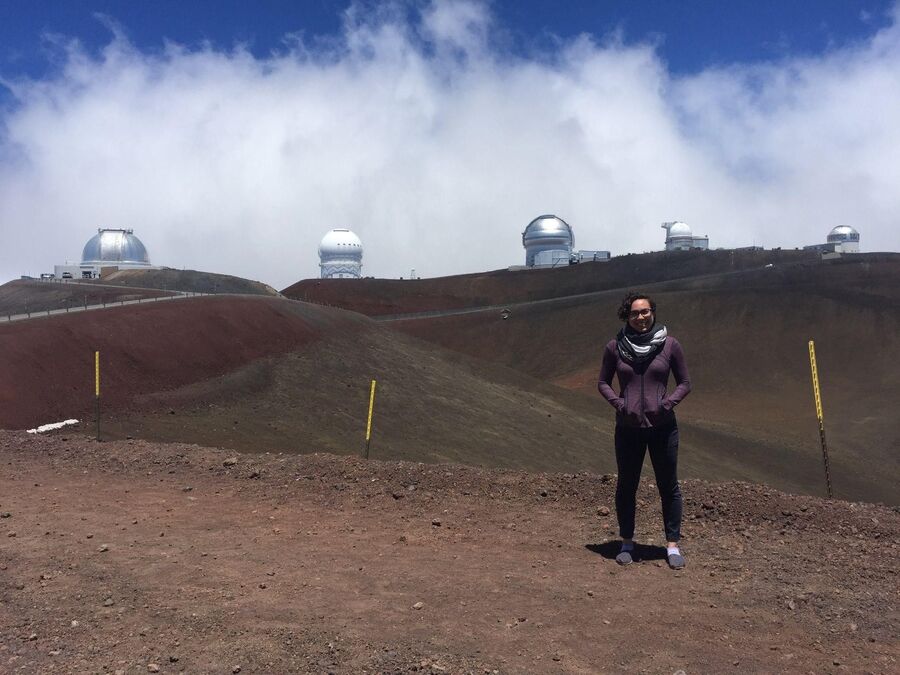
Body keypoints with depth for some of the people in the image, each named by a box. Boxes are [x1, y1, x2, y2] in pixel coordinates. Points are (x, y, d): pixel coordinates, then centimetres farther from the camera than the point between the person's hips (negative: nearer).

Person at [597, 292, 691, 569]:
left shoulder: (669, 344, -2)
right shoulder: (615, 346, -1)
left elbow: (685, 383, 5)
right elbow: (603, 382, 8)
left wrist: (669, 403, -13)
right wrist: (618, 403, -9)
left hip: (662, 426, -1)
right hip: (628, 428, 1)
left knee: (668, 486, 7)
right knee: (626, 486, 11)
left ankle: (672, 545, 19)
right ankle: (627, 543, 26)